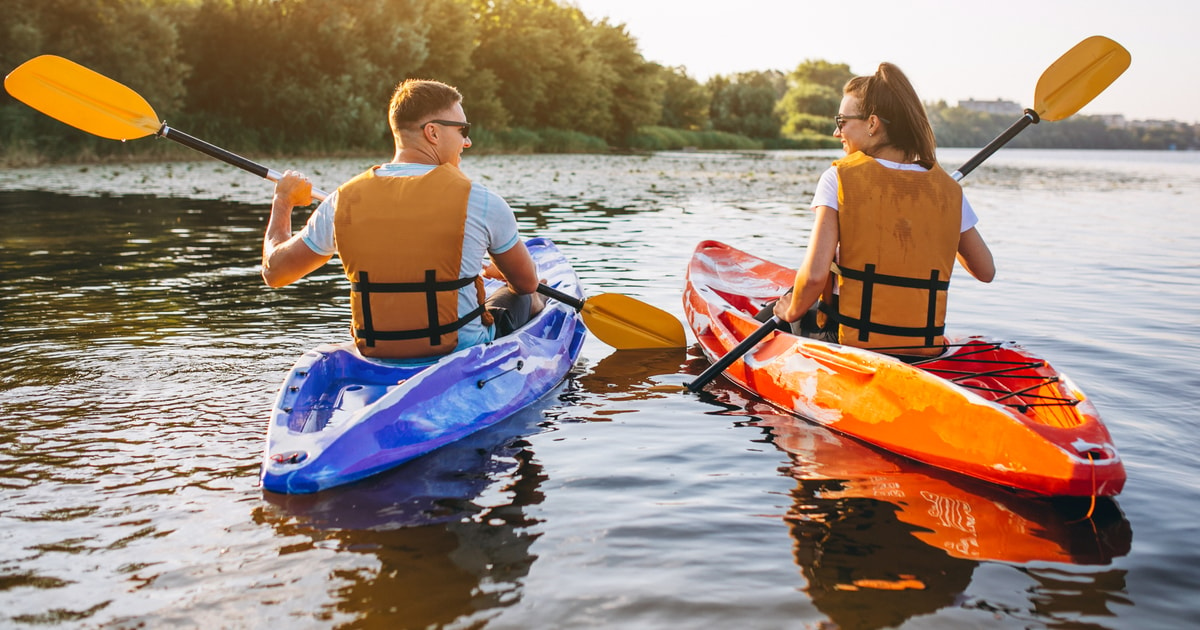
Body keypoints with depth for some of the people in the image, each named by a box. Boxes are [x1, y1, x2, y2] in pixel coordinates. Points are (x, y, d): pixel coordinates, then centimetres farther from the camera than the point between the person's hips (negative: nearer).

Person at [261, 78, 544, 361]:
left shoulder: (343, 201, -7)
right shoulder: (478, 200, -15)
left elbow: (274, 272, 6)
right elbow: (527, 283, 0)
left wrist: (282, 201, 24)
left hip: (377, 359, 4)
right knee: (526, 299, 28)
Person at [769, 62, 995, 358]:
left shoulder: (839, 178, -10)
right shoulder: (947, 188, 0)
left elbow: (814, 275, -19)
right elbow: (986, 271, 10)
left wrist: (792, 312, 1)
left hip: (850, 344, -4)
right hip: (926, 349, 4)